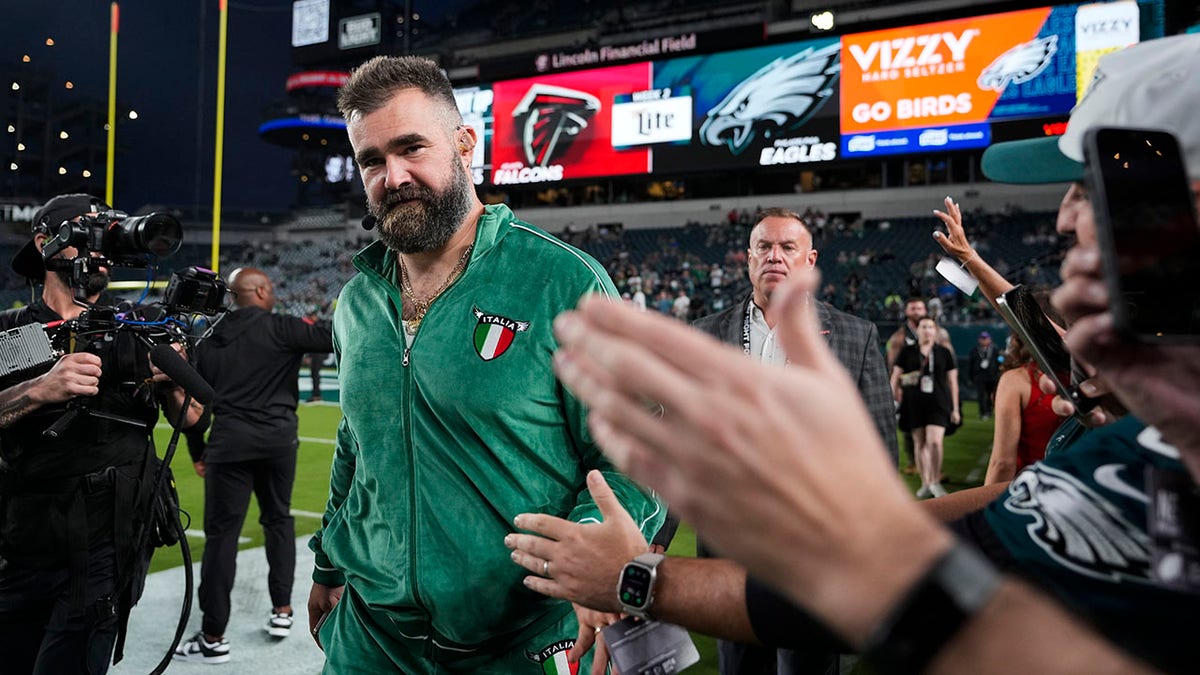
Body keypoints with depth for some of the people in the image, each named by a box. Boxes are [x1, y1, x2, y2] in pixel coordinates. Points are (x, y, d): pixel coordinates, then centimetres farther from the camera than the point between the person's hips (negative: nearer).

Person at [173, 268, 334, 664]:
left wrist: (197, 452, 19)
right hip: (278, 439, -1)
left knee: (221, 534, 2)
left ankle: (213, 639, 6)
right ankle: (282, 610, 22)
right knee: (278, 520, 18)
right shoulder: (281, 328, -3)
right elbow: (336, 339, -11)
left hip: (228, 442, 2)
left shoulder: (210, 340, 11)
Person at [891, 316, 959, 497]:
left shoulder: (944, 353, 7)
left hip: (938, 403, -1)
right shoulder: (907, 352, 6)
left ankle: (935, 482, 1)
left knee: (934, 442, -14)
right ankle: (925, 484, 16)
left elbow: (953, 381, 9)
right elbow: (895, 377, 8)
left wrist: (955, 408, 7)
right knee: (919, 443, 5)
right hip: (914, 404, 1)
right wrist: (894, 401, 1)